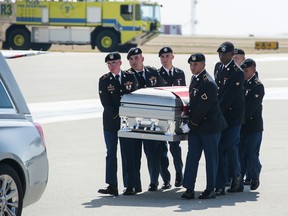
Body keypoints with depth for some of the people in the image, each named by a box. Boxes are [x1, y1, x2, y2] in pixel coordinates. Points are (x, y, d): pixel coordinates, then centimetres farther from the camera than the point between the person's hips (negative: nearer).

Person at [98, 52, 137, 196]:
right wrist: (117, 115, -13)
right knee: (111, 154, -4)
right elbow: (105, 103, -4)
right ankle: (112, 186, -8)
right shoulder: (104, 80, 3)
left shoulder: (130, 77, 7)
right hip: (111, 122, -1)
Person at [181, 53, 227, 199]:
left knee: (211, 158, 2)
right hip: (195, 127, 8)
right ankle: (189, 189, 1)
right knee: (192, 156, 2)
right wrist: (190, 124, 17)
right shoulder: (195, 79, 11)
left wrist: (191, 125, -15)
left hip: (210, 126, -8)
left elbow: (202, 108, -20)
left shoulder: (208, 83, -18)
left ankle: (210, 189, 8)